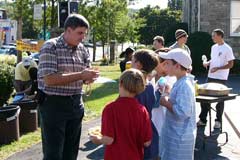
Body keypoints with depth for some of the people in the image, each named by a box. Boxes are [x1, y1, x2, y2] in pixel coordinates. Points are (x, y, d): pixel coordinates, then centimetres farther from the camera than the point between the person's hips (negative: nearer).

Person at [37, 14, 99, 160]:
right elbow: (49, 79, -22)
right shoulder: (50, 47, -12)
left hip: (76, 103, 6)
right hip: (53, 104, -6)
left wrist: (89, 78, -12)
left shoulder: (82, 49, 7)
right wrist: (81, 75, -23)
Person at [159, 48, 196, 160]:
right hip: (175, 134, 9)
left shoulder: (184, 85, -22)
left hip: (180, 137, -9)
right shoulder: (181, 83, 7)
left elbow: (183, 113, -29)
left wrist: (166, 103, -18)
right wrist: (168, 99, 2)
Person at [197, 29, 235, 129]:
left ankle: (218, 121, 17)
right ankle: (202, 119, 16)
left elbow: (230, 65, -12)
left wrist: (217, 68, -20)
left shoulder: (227, 49, -11)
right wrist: (208, 63, 1)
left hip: (221, 78, -7)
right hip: (210, 77, 7)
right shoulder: (214, 47, 10)